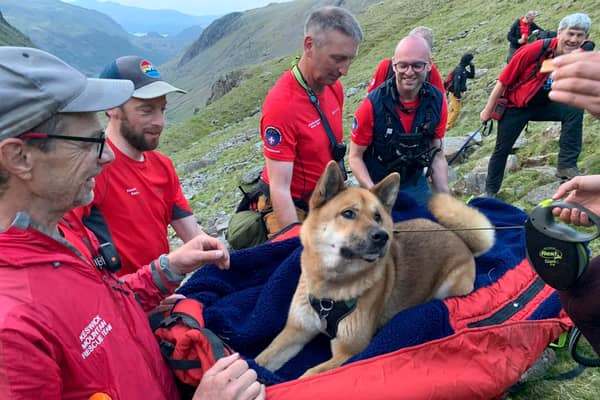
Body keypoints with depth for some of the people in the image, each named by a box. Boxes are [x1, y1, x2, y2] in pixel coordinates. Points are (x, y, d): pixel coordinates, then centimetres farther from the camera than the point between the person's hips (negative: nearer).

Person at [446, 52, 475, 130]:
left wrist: (472, 66, 8)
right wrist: (458, 95, -24)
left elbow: (471, 76, 21)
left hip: (458, 93, 10)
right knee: (456, 110, -9)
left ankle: (448, 125, 22)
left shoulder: (463, 69, 12)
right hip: (455, 93, -10)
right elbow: (456, 83, -23)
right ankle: (448, 126, -4)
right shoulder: (459, 70, -18)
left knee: (452, 110, 14)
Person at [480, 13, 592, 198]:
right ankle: (490, 191, 21)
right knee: (502, 150, 1)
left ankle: (567, 165, -14)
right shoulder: (535, 50, -25)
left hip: (543, 105, 4)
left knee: (574, 111, -20)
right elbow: (503, 80, -17)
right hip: (515, 106, -4)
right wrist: (488, 110, -12)